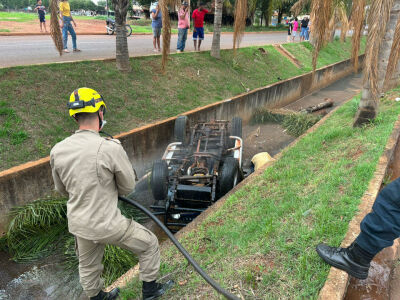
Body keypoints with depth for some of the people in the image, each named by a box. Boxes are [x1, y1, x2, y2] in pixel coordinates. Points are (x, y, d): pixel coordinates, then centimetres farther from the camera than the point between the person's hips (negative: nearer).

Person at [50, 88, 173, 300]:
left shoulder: (57, 151, -9)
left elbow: (62, 189, 7)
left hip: (78, 224, 6)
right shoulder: (110, 148, -26)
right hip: (108, 226, -6)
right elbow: (128, 186, -10)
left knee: (88, 266, 29)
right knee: (149, 244, 18)